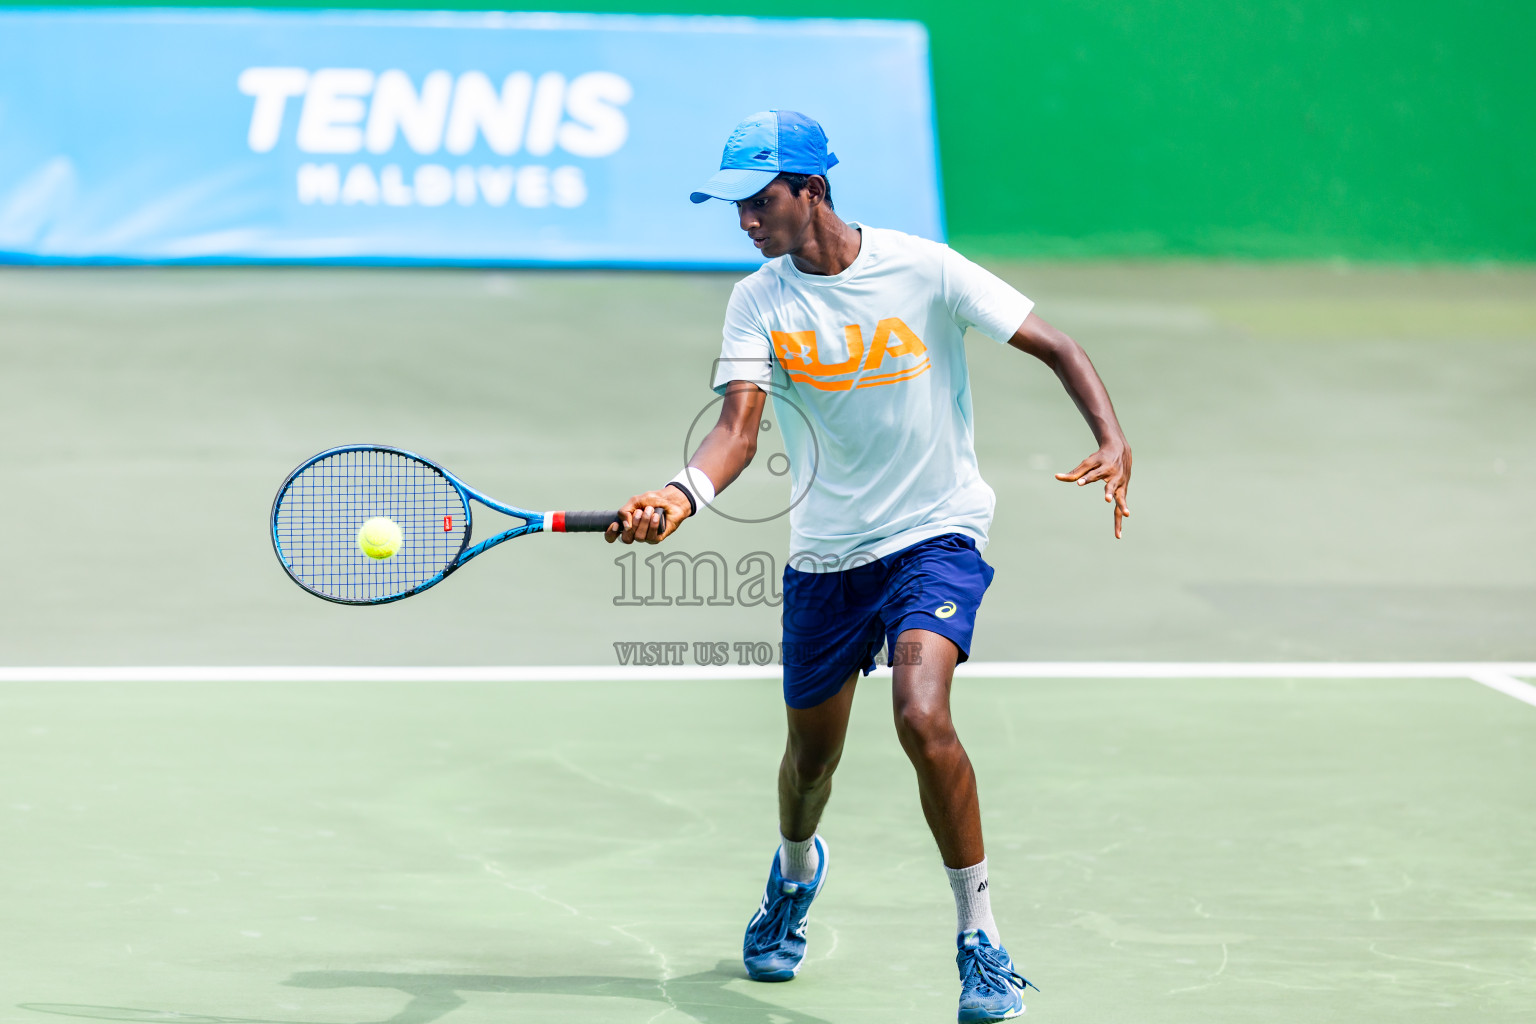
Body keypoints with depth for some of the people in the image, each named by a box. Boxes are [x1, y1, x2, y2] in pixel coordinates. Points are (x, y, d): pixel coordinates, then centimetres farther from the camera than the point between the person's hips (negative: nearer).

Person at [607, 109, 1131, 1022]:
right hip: (824, 558, 4)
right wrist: (679, 498, -38)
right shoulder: (760, 304, -4)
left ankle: (981, 941, -14)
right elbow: (740, 426, -17)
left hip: (935, 537, -4)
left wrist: (1113, 440, -22)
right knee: (812, 755, 15)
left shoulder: (924, 270, -12)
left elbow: (1056, 347, -6)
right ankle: (797, 871, 52)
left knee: (923, 717, -27)